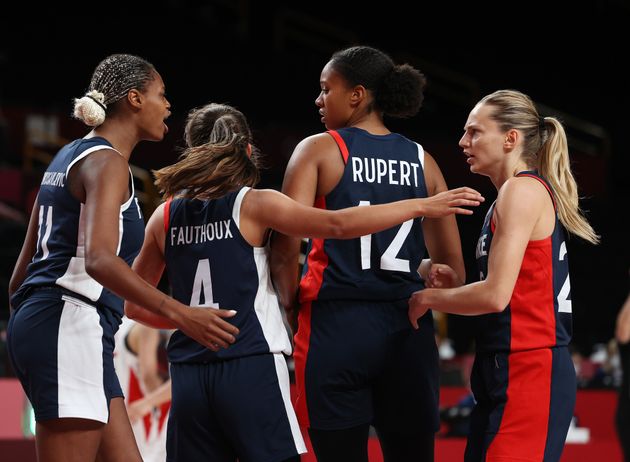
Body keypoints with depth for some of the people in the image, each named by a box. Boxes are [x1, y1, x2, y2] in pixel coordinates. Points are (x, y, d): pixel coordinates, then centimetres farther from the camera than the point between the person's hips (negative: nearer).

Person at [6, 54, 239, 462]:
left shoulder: (70, 156, 19)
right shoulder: (107, 163, -9)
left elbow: (26, 261, 24)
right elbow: (99, 259, -25)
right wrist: (178, 313, -31)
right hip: (69, 325, -10)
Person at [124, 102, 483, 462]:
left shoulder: (165, 216, 9)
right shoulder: (253, 205, -3)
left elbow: (135, 305, 16)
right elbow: (337, 225, -13)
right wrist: (423, 206, -10)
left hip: (189, 378, 4)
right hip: (251, 369, -4)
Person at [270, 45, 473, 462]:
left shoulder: (319, 150, -1)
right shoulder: (422, 161, 11)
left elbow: (287, 244, -11)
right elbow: (453, 268, 10)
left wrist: (290, 304, 3)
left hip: (337, 324, -4)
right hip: (408, 331, 4)